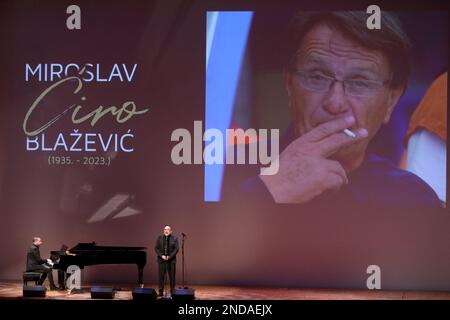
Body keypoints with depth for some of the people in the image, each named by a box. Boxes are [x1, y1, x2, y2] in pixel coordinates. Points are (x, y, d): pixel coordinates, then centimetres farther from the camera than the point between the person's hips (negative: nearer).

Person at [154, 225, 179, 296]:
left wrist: (169, 256, -14)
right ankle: (160, 292, 6)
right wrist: (161, 256, -11)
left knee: (172, 277, 2)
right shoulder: (159, 238, 6)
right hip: (161, 260, 1)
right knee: (161, 276, 1)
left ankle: (172, 292, 8)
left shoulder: (174, 238, 1)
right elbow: (156, 248, 3)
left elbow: (176, 249, -4)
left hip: (171, 260, -1)